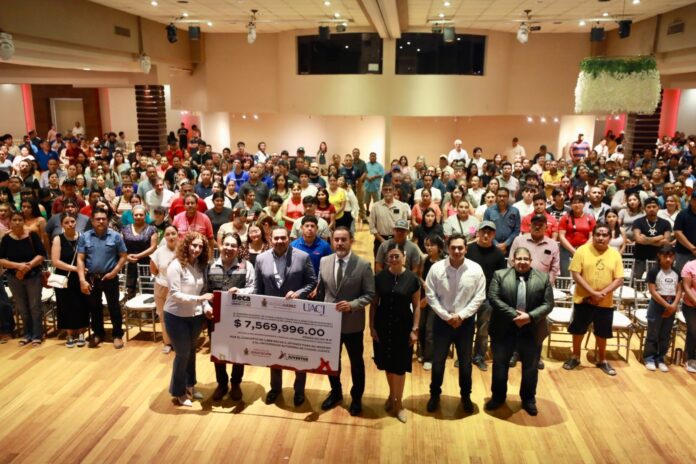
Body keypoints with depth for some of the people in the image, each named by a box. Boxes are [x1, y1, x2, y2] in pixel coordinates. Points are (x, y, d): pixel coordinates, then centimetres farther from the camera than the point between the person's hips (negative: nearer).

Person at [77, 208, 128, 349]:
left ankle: (118, 335, 16)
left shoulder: (116, 236, -5)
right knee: (94, 307, 14)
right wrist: (82, 280, -11)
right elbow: (80, 259, -3)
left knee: (114, 306, 4)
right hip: (91, 278, 2)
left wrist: (114, 271, -13)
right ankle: (97, 333, 30)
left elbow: (123, 256, -1)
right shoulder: (84, 237, -1)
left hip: (110, 278, -2)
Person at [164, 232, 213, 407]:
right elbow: (175, 294, -22)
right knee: (182, 353, 5)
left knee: (191, 351, 18)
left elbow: (202, 291, 4)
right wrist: (199, 299, -28)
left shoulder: (200, 266, 0)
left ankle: (189, 386, 36)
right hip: (176, 317, -5)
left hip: (195, 316, 5)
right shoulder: (176, 266, -18)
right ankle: (179, 392, 25)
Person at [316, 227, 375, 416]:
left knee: (356, 361, 15)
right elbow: (320, 290, 7)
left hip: (353, 323, -3)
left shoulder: (363, 265, -14)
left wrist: (352, 305, -25)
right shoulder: (324, 261, -2)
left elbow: (370, 294, -11)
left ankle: (356, 397, 37)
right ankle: (335, 392, 44)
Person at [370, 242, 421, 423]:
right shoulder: (379, 277, -5)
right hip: (383, 326, 2)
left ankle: (398, 402, 26)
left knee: (400, 365, 7)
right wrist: (372, 326, -3)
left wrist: (414, 329, -6)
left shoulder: (412, 278, -8)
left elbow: (416, 306, -3)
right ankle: (392, 394, 39)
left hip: (403, 327, -1)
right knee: (388, 363, 14)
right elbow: (373, 303, 1)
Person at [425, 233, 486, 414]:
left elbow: (479, 297, -6)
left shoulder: (475, 269, -9)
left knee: (465, 362, 13)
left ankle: (466, 396, 35)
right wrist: (447, 316, -13)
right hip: (442, 321, 0)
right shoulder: (436, 268, -11)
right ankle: (435, 394, 31)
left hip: (466, 322, 1)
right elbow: (430, 295, -8)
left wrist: (461, 315, -13)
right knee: (438, 361, 8)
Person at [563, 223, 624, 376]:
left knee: (602, 333, 14)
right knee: (578, 329, 11)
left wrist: (603, 293, -18)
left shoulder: (615, 254, -1)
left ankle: (602, 360, 33)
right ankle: (575, 357, 30)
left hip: (606, 303, 2)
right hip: (583, 300, -1)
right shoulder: (582, 250, -8)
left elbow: (619, 279, -4)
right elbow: (576, 274, -12)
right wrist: (592, 293, -19)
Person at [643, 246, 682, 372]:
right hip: (657, 305, -5)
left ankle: (660, 359, 21)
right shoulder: (653, 271, -11)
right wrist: (666, 305, -15)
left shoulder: (676, 273, 5)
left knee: (665, 335, 10)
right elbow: (653, 292, -14)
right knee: (653, 334, 3)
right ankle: (649, 358, 13)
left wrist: (674, 305, -10)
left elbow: (679, 290, 4)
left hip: (672, 306, 5)